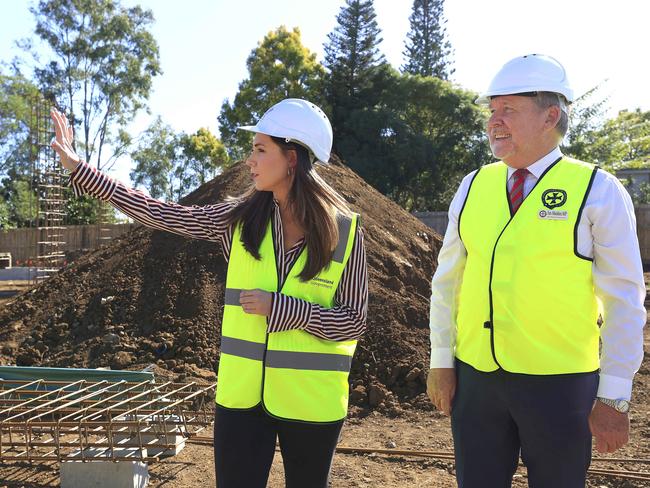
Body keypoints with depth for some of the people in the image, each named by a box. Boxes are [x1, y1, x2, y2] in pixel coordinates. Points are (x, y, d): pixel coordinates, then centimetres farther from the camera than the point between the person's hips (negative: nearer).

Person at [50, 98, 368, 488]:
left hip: (311, 402, -2)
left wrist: (278, 307, -18)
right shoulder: (241, 218, -2)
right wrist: (79, 168, 0)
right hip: (241, 394, 2)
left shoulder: (345, 232, -10)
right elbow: (161, 214, 0)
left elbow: (354, 322, -8)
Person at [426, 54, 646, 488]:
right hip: (476, 377, 3)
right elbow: (447, 281, 8)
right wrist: (441, 362, 7)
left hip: (559, 385, -3)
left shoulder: (598, 191, -7)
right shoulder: (473, 187, 4)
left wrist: (614, 397, -7)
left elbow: (625, 300, -6)